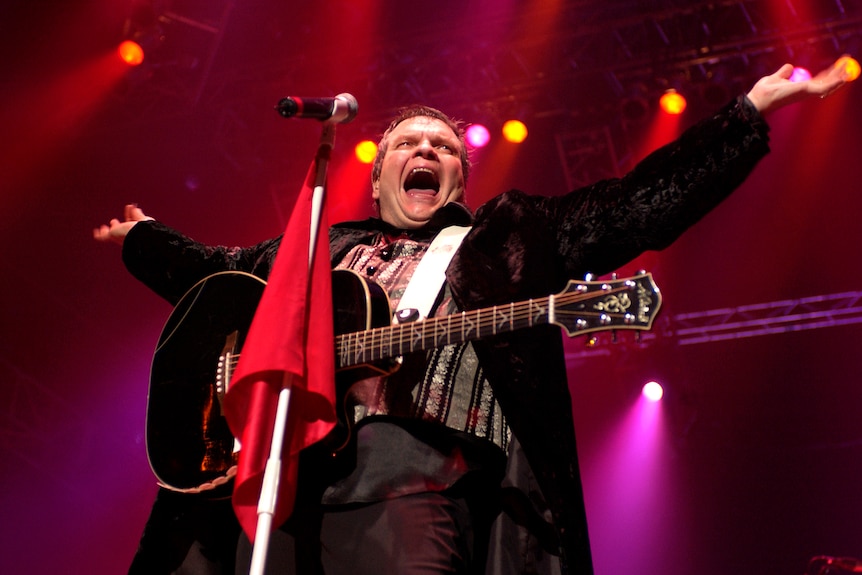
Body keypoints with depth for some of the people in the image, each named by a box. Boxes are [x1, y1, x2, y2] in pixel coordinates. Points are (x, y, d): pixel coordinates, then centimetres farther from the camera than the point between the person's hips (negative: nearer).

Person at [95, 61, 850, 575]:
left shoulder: (513, 236, 23)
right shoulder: (320, 248, 31)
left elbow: (641, 202, 16)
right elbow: (212, 272, 43)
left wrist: (750, 112, 13)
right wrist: (141, 238, 51)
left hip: (420, 468, -3)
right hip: (281, 467, 4)